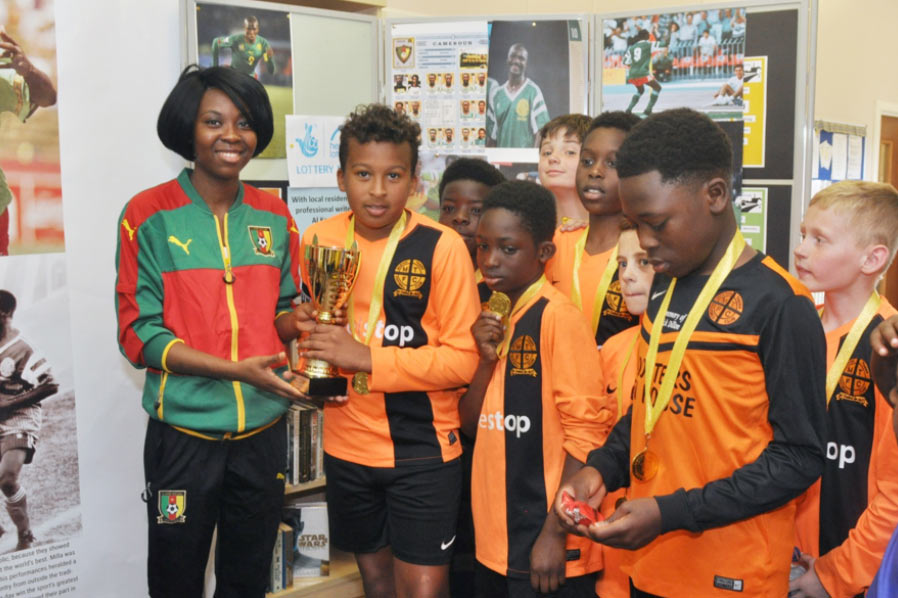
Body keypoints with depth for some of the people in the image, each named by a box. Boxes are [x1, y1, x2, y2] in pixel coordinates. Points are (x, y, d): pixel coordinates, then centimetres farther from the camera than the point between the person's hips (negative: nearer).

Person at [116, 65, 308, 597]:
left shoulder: (275, 216, 4)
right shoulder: (149, 215, -8)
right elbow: (138, 334, -10)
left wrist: (296, 320, -13)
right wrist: (235, 369, -21)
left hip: (264, 433, 4)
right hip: (184, 434, -3)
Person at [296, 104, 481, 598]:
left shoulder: (441, 247, -14)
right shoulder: (318, 239, -1)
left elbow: (462, 359, -15)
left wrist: (365, 357, -23)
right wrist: (314, 361, -7)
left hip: (423, 449, -4)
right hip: (347, 443, 4)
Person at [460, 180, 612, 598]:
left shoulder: (558, 317, -15)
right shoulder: (490, 318, 6)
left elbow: (586, 434, -16)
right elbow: (472, 424, 8)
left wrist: (555, 534, -17)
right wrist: (487, 359, -8)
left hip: (546, 543, -7)